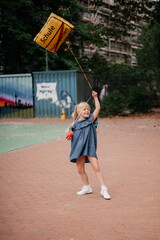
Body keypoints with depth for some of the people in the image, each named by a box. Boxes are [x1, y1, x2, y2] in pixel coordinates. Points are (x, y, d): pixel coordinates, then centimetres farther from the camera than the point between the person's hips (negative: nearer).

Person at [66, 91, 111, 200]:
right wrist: (70, 137, -4)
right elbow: (73, 135, 17)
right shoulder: (75, 124, 5)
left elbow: (98, 108, -6)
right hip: (79, 149, 3)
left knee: (96, 168, -10)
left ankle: (104, 189, -6)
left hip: (90, 148, -3)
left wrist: (95, 97, -10)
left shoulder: (91, 119, 1)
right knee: (80, 170, 10)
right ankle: (87, 187, 28)